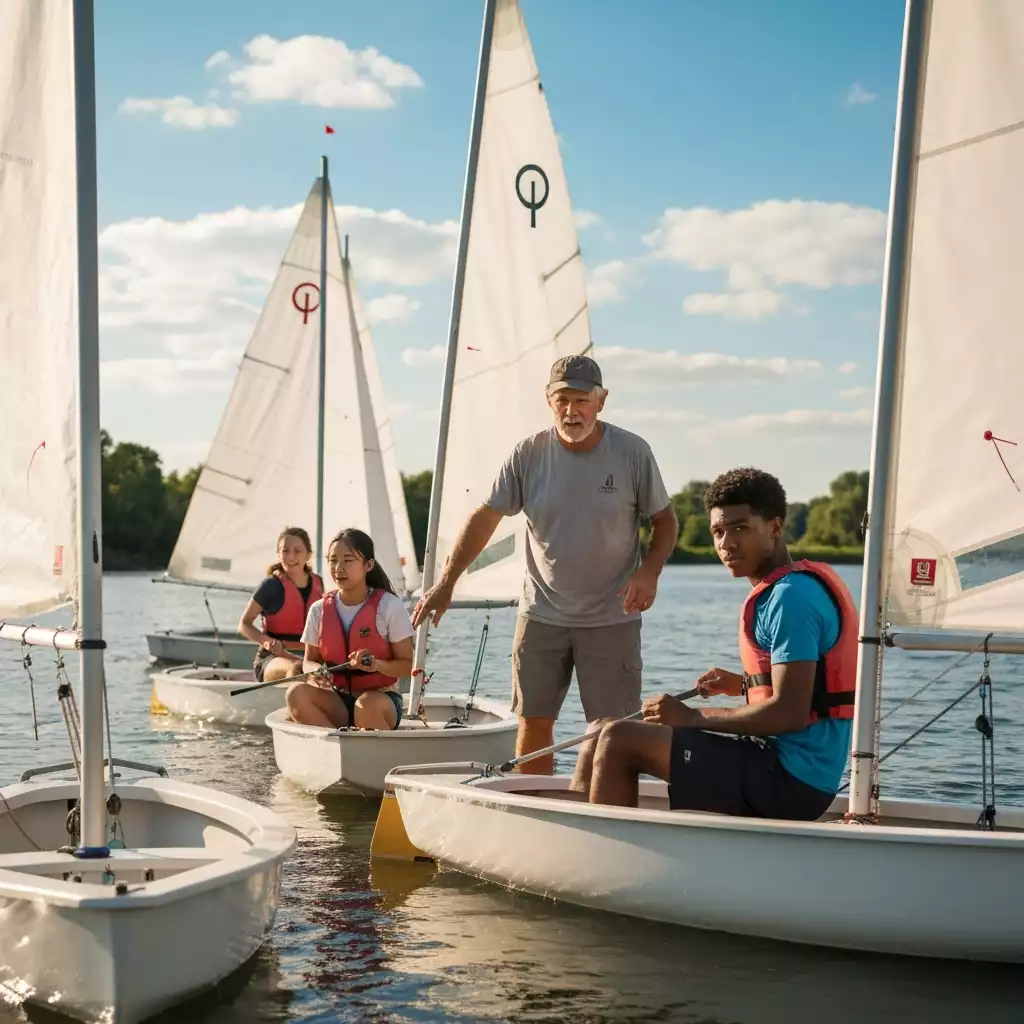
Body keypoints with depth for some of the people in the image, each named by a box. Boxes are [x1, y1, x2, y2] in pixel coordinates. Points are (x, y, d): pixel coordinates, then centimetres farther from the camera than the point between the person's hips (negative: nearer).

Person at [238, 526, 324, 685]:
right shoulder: (272, 585, -4)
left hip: (308, 655, 5)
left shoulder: (317, 583, 10)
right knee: (297, 668, -39)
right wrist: (267, 641, -21)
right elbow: (244, 624, -2)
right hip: (274, 656, -5)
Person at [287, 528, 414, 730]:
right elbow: (310, 660, 11)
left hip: (380, 699, -4)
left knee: (366, 704, -39)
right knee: (297, 693, -27)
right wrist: (316, 671, -15)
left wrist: (377, 664, -27)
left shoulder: (389, 606, -7)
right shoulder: (320, 609, 3)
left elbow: (408, 665, -5)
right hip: (337, 702, 4)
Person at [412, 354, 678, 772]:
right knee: (532, 723, 6)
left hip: (611, 618, -2)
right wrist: (446, 583, -4)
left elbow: (665, 520, 3)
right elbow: (485, 518, 2)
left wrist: (649, 570, -16)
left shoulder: (632, 452, -6)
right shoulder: (528, 454, -3)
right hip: (541, 615, 2)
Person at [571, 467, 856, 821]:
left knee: (618, 740, -15)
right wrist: (743, 684, 14)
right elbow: (803, 687, 24)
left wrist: (692, 716, -14)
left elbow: (791, 714, -23)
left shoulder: (790, 597, -16)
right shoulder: (799, 586, 14)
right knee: (603, 732, 11)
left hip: (789, 780, -10)